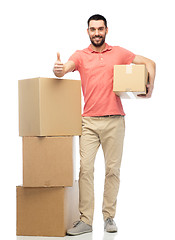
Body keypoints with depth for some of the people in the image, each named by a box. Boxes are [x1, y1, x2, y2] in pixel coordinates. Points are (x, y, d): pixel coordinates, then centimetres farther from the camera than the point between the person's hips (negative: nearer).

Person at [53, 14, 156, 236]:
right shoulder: (80, 55, 8)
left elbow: (149, 63, 16)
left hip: (114, 120, 1)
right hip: (89, 121, 0)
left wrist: (150, 85, 0)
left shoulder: (119, 53, 10)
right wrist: (58, 70, -35)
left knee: (112, 169, 4)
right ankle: (85, 220, -4)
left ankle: (109, 217, 15)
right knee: (85, 168, -7)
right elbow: (64, 69, -11)